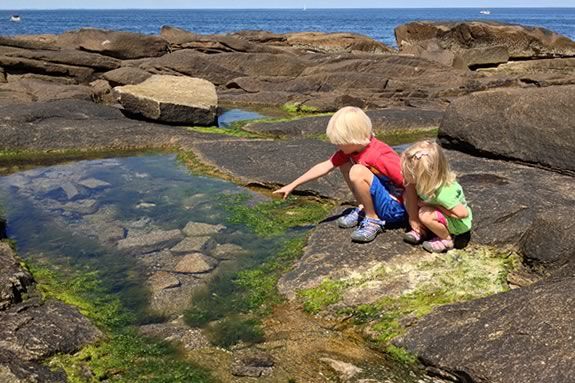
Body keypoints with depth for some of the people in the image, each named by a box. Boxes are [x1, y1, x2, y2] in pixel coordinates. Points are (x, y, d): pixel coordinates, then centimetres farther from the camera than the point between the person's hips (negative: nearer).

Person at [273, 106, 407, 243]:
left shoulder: (379, 156, -28)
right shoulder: (349, 149, -4)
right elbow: (324, 167, 2)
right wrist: (292, 185, 5)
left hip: (395, 209, -8)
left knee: (357, 172, -30)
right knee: (344, 163, 6)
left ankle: (373, 220, -10)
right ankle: (363, 210, 8)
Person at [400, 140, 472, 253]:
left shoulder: (443, 193, -38)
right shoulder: (421, 180, -24)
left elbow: (463, 213, -31)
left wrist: (436, 206, -27)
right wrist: (413, 219, -14)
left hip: (458, 223, -6)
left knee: (425, 214, -33)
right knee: (408, 194, -13)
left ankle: (447, 239, -6)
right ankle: (420, 230, 3)